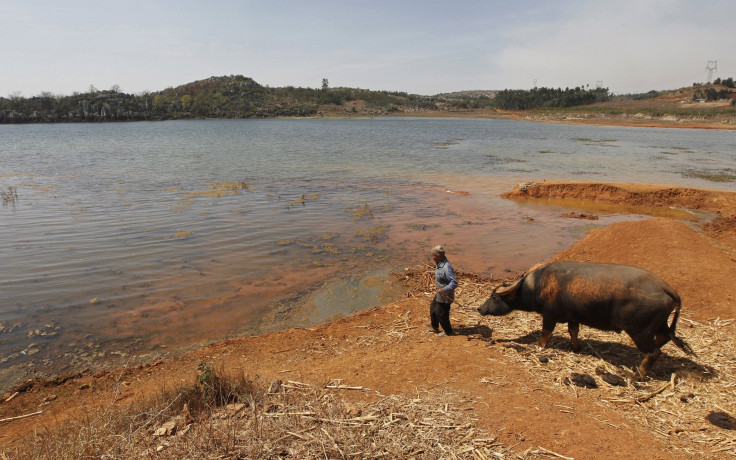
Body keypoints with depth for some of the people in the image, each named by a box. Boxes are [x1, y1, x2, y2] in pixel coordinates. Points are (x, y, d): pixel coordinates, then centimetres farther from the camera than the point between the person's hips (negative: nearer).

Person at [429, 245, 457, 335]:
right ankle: (435, 327, 50)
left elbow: (454, 282, -35)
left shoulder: (446, 268, -32)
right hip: (439, 294, 10)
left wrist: (444, 289, -38)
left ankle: (449, 333, 28)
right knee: (433, 308, 27)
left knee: (441, 314, 5)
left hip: (445, 296, -10)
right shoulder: (439, 264, -2)